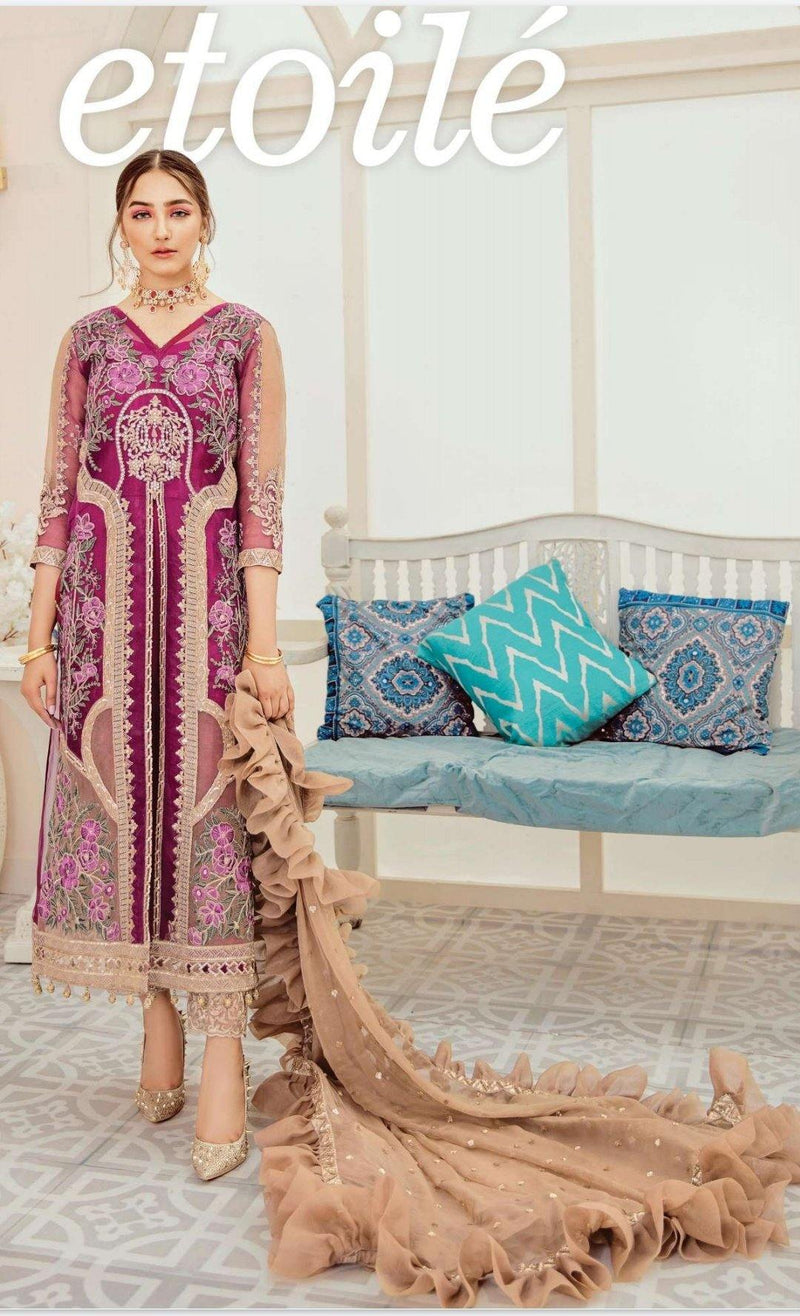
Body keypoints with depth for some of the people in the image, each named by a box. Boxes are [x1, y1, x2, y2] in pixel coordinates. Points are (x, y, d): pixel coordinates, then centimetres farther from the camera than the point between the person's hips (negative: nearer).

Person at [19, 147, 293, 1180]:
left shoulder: (245, 336, 4)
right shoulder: (87, 341, 11)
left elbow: (262, 496, -1)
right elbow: (58, 497, 8)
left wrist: (264, 643, -9)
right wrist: (38, 636, 3)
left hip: (206, 597, -2)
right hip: (105, 599, 3)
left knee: (208, 809, -3)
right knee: (120, 805, 6)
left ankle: (223, 1059, 4)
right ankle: (159, 1018, 24)